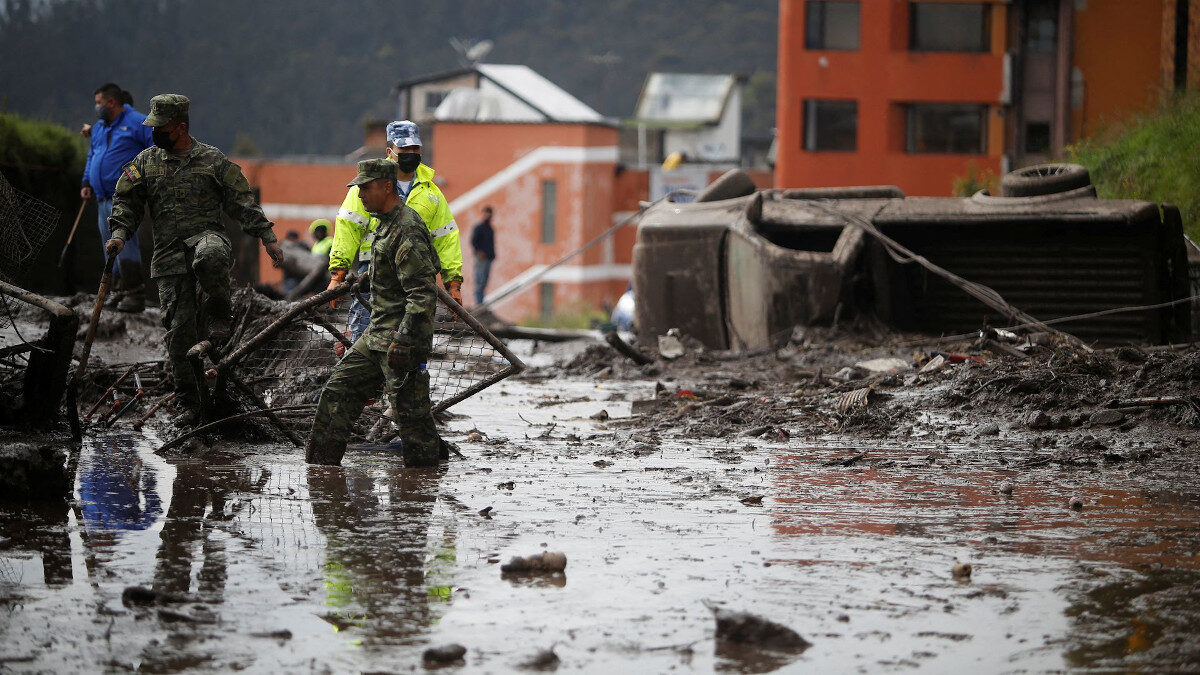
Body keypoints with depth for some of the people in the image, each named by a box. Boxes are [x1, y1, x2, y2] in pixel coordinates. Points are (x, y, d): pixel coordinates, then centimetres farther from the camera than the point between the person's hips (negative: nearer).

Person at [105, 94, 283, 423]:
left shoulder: (212, 160, 6)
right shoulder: (146, 161, 13)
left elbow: (243, 203, 7)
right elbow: (125, 201, 15)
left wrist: (268, 238, 1)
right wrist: (119, 233, -3)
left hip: (207, 235, -3)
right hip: (169, 255, 3)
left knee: (208, 257, -42)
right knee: (179, 328, -3)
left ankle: (219, 316, -16)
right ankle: (189, 403, 6)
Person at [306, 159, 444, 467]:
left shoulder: (407, 231, -18)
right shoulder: (386, 224, 14)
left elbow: (423, 294, -24)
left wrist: (403, 342, -27)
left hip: (402, 337, -11)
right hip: (376, 335, 11)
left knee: (409, 412, -7)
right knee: (339, 388, 11)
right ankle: (318, 464, 17)